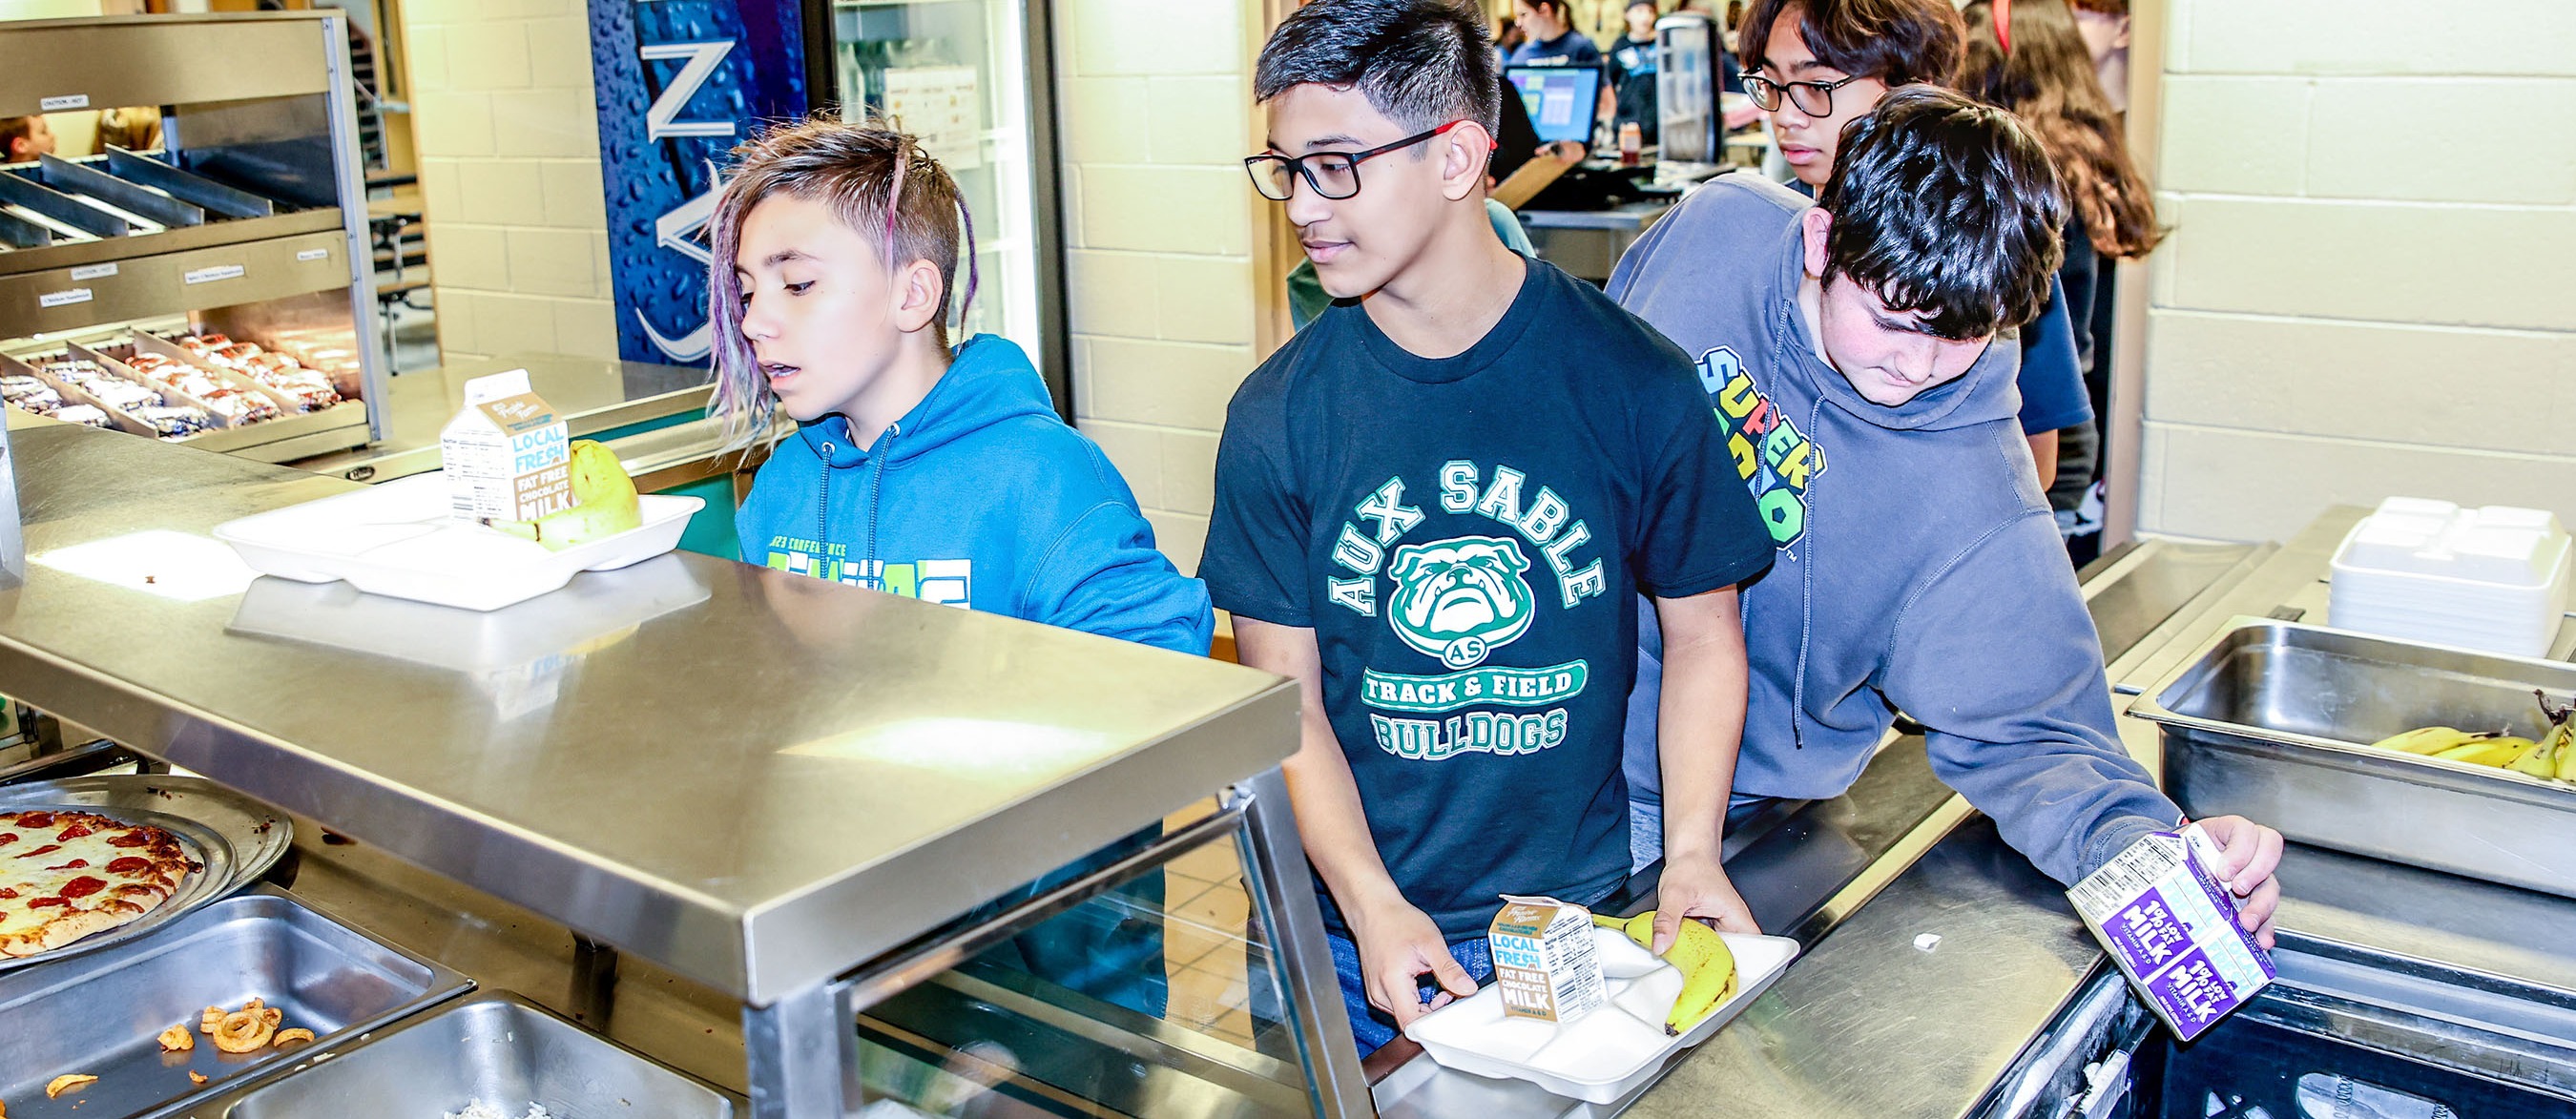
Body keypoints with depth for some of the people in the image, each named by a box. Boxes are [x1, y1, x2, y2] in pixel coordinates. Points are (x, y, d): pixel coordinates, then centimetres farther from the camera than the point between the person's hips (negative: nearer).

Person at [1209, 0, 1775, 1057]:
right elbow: (1286, 698, -6)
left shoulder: (1636, 384, -9)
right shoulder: (1277, 415, -8)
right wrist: (1372, 906, -17)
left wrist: (1692, 852, -11)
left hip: (1578, 918, 0)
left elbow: (1703, 631, 1)